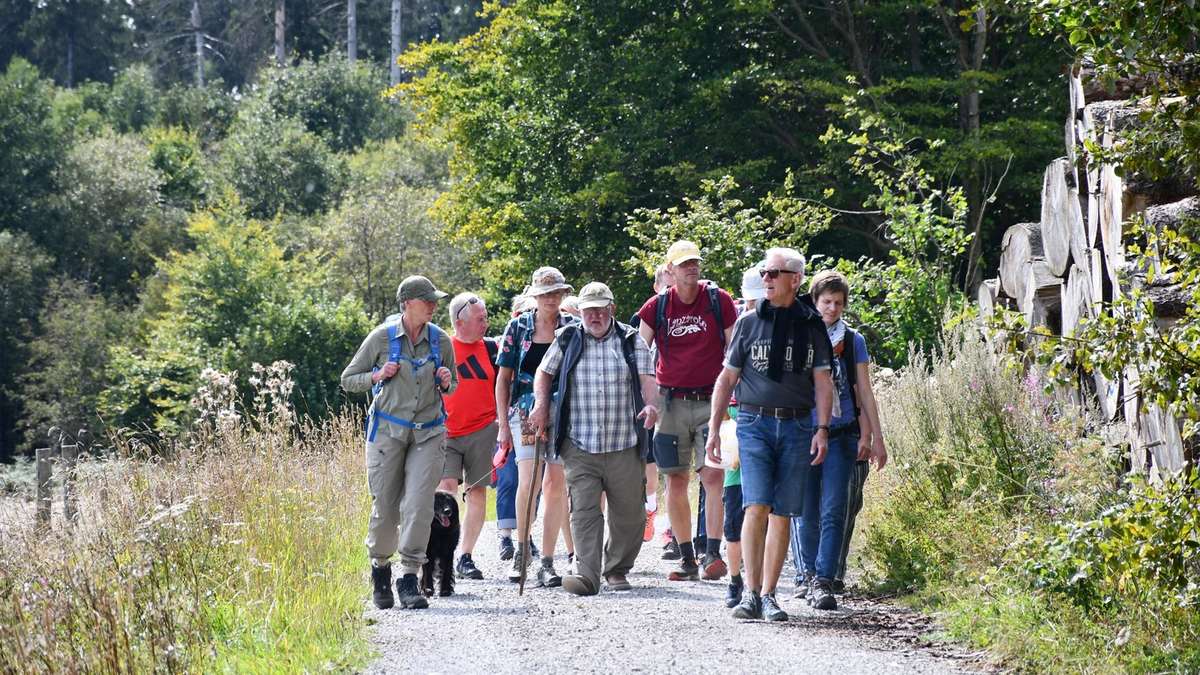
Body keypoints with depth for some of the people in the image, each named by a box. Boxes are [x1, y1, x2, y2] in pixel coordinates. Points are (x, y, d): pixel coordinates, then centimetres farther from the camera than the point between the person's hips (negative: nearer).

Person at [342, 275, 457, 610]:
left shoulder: (440, 341, 5)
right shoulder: (382, 337, -2)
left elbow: (451, 387, 20)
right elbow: (348, 380, 6)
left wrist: (446, 382, -3)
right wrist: (377, 376, -11)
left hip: (428, 433, 2)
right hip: (388, 429, -1)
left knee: (419, 505, -11)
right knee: (385, 505, 1)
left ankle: (409, 579, -9)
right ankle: (380, 565, 26)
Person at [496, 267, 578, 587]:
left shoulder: (573, 328, 4)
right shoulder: (518, 327, 5)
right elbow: (504, 378, 9)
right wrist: (503, 425, 4)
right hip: (526, 413, 0)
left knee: (554, 484, -4)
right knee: (528, 480, -15)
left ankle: (547, 561, 1)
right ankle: (522, 548, 4)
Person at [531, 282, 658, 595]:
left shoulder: (631, 341, 7)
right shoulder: (568, 341, 10)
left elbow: (646, 377, -2)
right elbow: (544, 372, 22)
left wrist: (650, 404, -22)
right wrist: (541, 404, 5)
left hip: (624, 447, 0)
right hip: (580, 446, 0)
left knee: (628, 511, 5)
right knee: (584, 509, -11)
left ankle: (617, 570, 23)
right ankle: (587, 573, -18)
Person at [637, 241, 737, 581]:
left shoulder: (719, 301, 1)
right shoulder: (657, 307, 4)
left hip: (711, 400, -2)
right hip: (671, 401, 2)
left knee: (713, 476, -14)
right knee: (676, 482, 4)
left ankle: (713, 553, -15)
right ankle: (687, 559, 11)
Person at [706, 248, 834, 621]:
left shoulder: (812, 325, 8)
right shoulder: (749, 322, 6)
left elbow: (822, 381, 9)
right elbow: (727, 378, 10)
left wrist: (822, 429, -2)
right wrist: (713, 429, 5)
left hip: (796, 427, 1)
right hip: (755, 423, -1)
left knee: (782, 514, 1)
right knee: (756, 507, -14)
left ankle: (768, 595, 6)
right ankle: (750, 593, -14)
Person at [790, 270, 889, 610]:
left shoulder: (853, 341, 9)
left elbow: (864, 393, 13)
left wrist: (875, 438, 11)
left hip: (841, 436, 0)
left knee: (834, 511, -10)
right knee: (805, 512, 3)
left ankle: (824, 582, -13)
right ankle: (808, 574, 20)